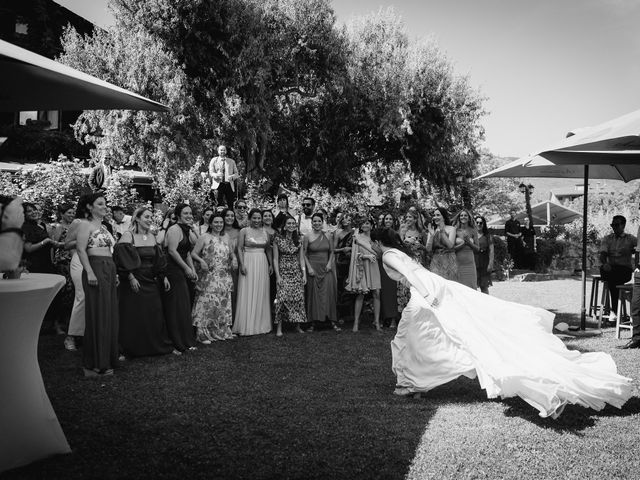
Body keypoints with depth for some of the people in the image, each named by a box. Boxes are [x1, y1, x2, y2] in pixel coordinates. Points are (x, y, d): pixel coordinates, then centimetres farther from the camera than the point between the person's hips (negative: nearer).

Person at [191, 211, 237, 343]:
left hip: (224, 277, 6)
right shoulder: (204, 237, -2)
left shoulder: (225, 238, 13)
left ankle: (222, 331, 20)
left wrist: (234, 260, 3)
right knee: (207, 303, -8)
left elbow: (231, 253, 24)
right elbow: (193, 253, -5)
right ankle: (203, 334, -2)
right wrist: (201, 261, -23)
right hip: (209, 276, -6)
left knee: (223, 304, 9)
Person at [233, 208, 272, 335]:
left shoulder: (265, 232, 11)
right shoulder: (244, 231, -1)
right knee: (248, 295, -3)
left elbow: (268, 249, 15)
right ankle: (247, 326, 2)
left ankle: (261, 324, 15)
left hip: (262, 264, 4)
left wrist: (270, 264, 6)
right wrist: (242, 264, -14)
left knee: (261, 295, 7)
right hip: (248, 263, -4)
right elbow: (239, 249, -4)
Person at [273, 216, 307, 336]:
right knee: (282, 298, -11)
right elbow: (275, 259, -2)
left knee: (298, 298, -1)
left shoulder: (298, 240, 7)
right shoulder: (278, 239, -2)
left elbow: (301, 258, 8)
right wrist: (278, 276, -9)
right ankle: (279, 328, -5)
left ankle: (298, 325, 9)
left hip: (297, 272, 3)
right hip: (283, 272, -3)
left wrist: (304, 274, 1)